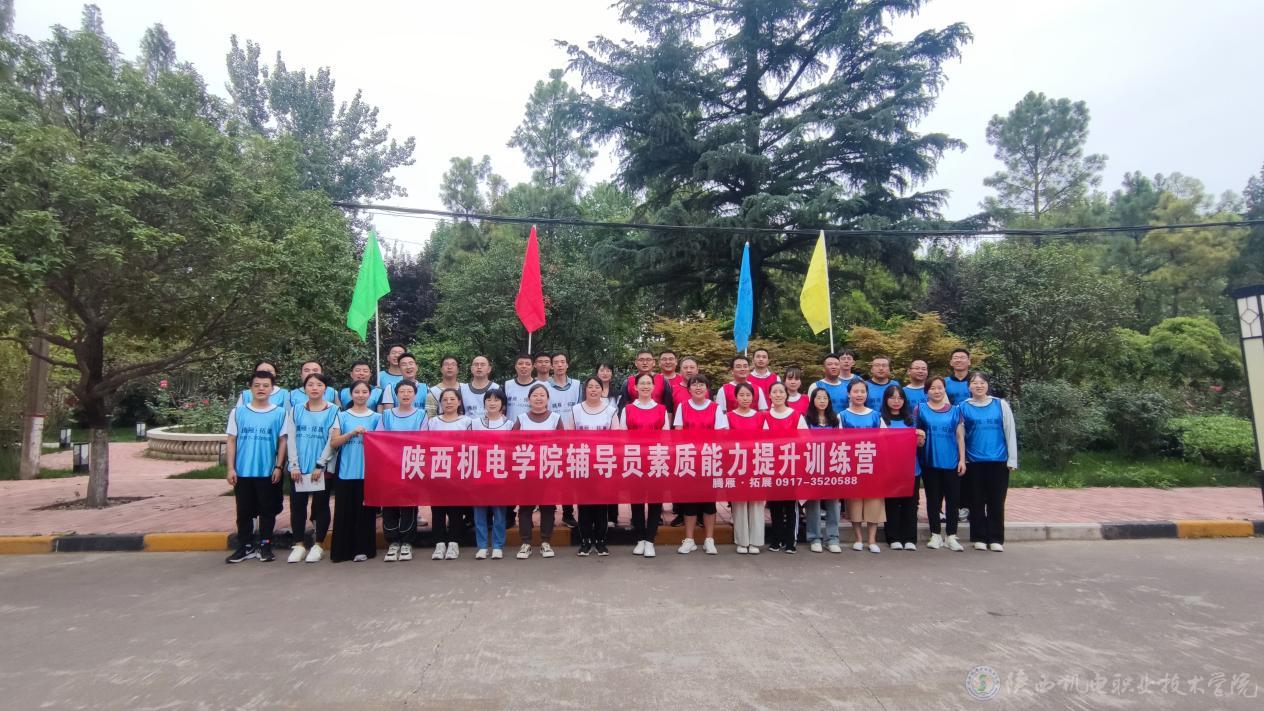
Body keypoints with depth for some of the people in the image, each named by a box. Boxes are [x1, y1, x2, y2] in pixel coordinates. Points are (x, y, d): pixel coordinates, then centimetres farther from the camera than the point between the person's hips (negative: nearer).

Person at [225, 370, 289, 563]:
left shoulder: (279, 413, -3)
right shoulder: (238, 412, 1)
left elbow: (282, 441, 0)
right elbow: (232, 441, 3)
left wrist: (278, 467, -4)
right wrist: (231, 468, -2)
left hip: (268, 471, -1)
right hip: (243, 471, 1)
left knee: (267, 510, 8)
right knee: (244, 511, 11)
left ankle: (265, 546, 19)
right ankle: (245, 546, 22)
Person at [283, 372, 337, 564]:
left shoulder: (333, 411, -2)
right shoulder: (295, 411, 7)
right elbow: (290, 438, 2)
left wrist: (320, 465, -10)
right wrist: (294, 465, -6)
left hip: (322, 468, -3)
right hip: (298, 468, 3)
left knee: (321, 505, 4)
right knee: (297, 505, 6)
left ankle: (318, 545, 14)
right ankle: (299, 544, 18)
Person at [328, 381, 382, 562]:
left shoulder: (377, 417, 7)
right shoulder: (342, 416, 6)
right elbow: (333, 443, -1)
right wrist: (352, 433, -14)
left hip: (368, 472, 0)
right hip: (346, 472, 0)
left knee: (365, 510, 2)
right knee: (345, 511, 2)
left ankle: (362, 548, 11)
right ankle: (342, 550, 11)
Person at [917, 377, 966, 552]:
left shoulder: (954, 410, 7)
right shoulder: (921, 410, 5)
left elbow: (960, 437, 7)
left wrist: (962, 459, 2)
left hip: (951, 462, 1)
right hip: (930, 461, 0)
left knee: (953, 499, 2)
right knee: (933, 499, 7)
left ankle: (951, 536, 13)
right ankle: (935, 535, 16)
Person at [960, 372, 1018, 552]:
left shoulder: (1000, 405, 3)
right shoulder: (963, 407, 1)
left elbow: (1010, 432, 3)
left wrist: (1012, 459, -1)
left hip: (998, 461, 0)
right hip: (974, 461, 0)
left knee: (996, 501, 5)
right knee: (977, 501, 6)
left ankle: (996, 539, 13)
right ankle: (979, 538, 15)